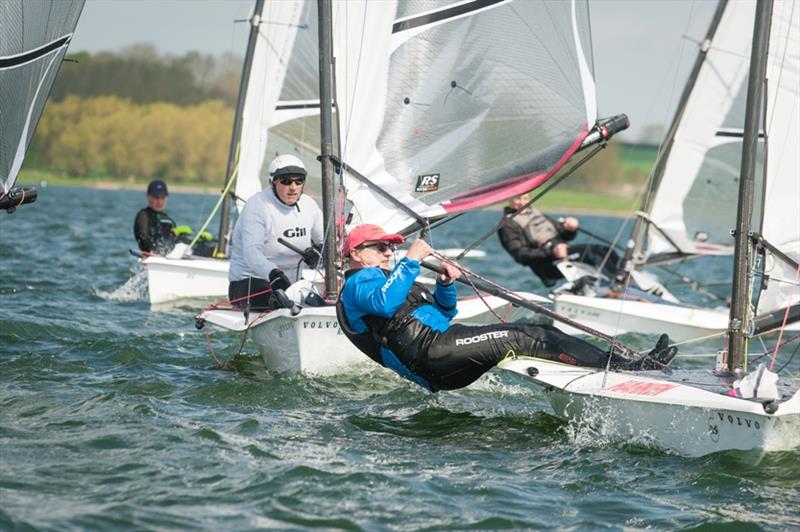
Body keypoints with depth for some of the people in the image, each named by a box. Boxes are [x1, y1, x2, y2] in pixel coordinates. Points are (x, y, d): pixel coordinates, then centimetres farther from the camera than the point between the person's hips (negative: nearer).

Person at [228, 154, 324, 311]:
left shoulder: (308, 205, 7)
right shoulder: (257, 206, -13)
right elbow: (251, 252, -27)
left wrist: (319, 251, -13)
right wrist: (274, 274, -47)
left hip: (290, 285, 7)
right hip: (249, 285, -7)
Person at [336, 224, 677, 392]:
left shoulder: (382, 278, 34)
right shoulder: (357, 283, 4)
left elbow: (441, 314, 32)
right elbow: (384, 303, -23)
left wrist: (445, 286, 12)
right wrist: (411, 260, -19)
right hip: (430, 351, -10)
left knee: (541, 333, -1)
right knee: (523, 338, -20)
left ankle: (622, 363, -12)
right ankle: (621, 367, -25)